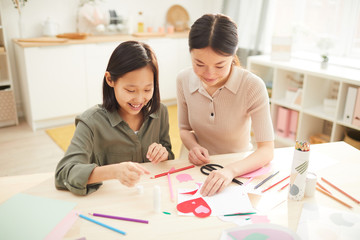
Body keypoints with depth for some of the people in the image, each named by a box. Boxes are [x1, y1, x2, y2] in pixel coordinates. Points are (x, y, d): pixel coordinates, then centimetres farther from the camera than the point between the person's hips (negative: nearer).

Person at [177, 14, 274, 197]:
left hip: (240, 167, 0)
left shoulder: (253, 86, -20)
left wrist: (231, 170, -36)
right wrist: (194, 146, -15)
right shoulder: (184, 80, -9)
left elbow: (267, 150, -19)